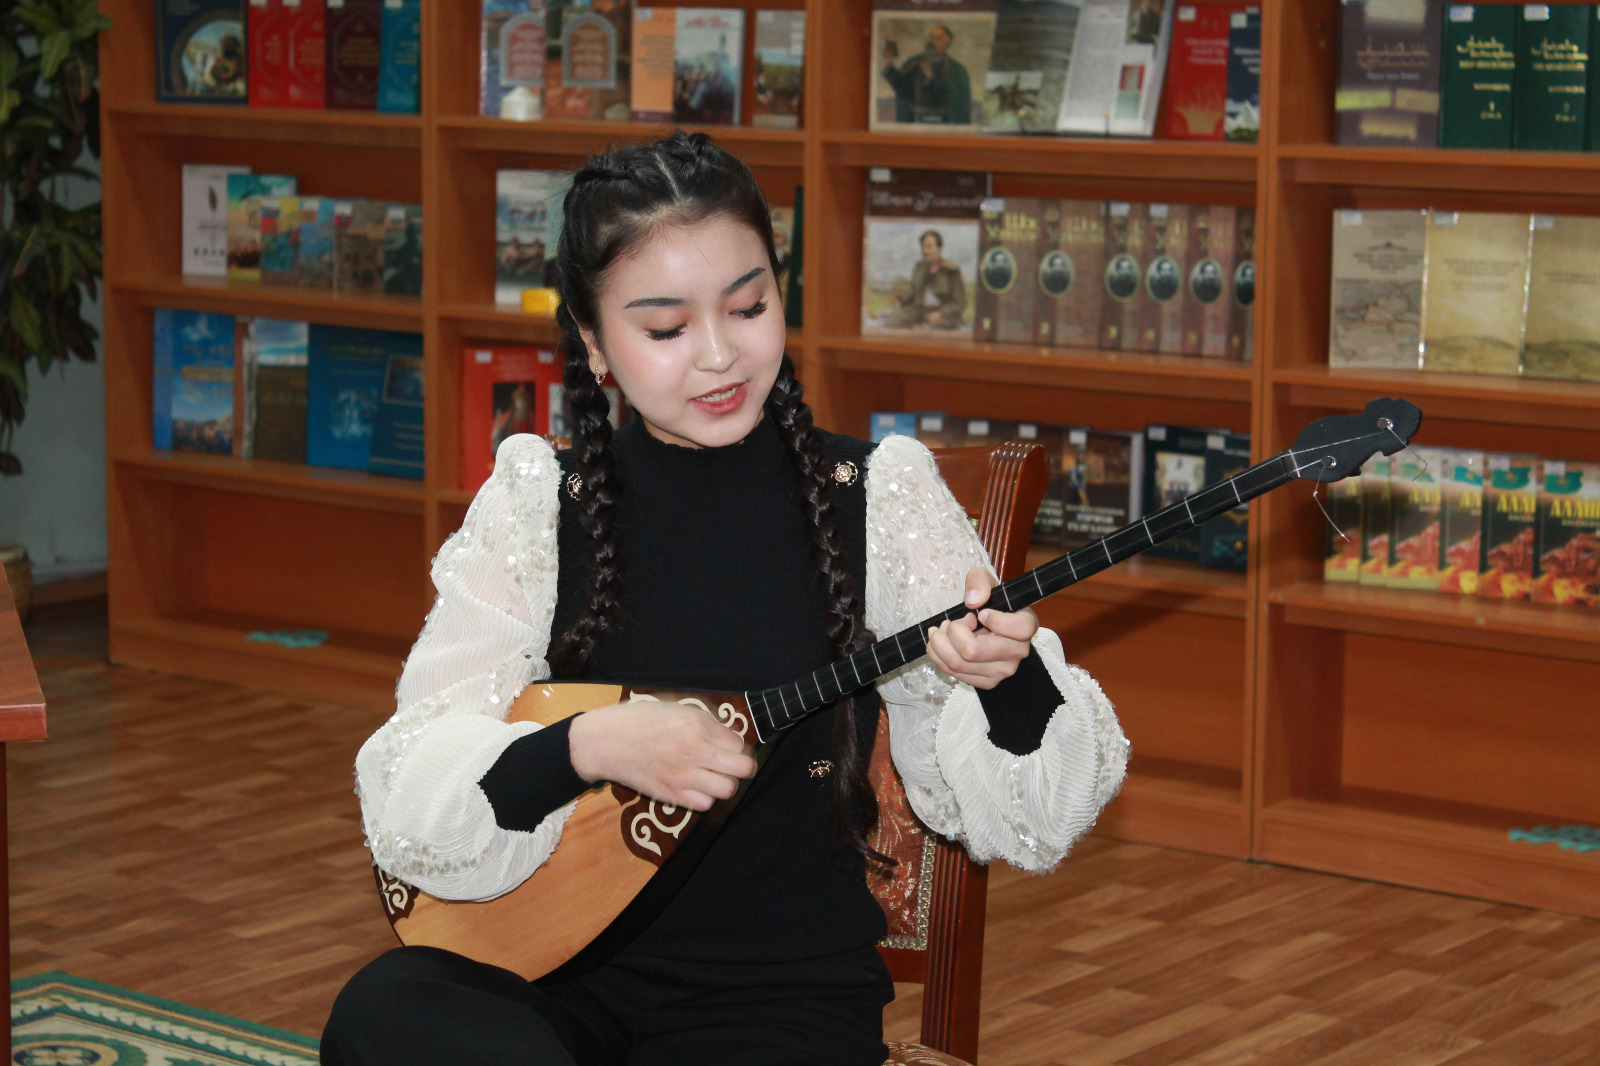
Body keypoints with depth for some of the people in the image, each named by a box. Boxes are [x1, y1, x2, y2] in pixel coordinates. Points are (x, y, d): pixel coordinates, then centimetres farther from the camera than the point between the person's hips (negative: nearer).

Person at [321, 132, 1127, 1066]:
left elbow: (1024, 821, -2)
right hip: (570, 978, 2)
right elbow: (406, 805, -6)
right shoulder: (538, 503, 2)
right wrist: (585, 749, -24)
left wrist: (1008, 679, -23)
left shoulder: (879, 498, 0)